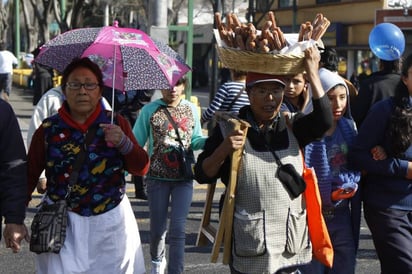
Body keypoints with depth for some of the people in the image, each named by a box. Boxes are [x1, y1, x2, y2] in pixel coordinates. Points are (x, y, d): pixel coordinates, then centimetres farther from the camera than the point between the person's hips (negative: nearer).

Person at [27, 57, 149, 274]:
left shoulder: (116, 124, 1)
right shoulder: (48, 130, -2)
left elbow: (142, 168, 0)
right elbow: (28, 175, 1)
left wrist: (124, 143, -17)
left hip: (111, 223, 2)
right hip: (64, 224, -1)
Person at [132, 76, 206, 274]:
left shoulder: (191, 110, 4)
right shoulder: (149, 110, -4)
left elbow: (195, 141, 11)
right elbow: (135, 143, -2)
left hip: (184, 178, 1)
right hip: (157, 177, -1)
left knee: (178, 229, -7)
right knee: (158, 228, 12)